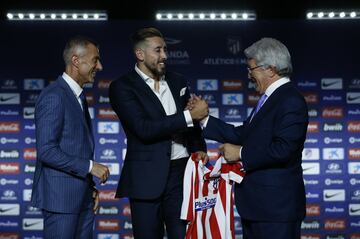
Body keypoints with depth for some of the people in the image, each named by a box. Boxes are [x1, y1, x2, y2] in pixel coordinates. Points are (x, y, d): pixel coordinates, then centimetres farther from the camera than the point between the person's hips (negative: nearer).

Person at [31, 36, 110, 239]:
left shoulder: (79, 97, 16)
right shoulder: (53, 96, -14)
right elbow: (46, 151, -20)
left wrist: (91, 187, 14)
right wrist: (90, 166, -17)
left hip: (82, 197, 9)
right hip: (61, 196, -9)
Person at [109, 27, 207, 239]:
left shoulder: (178, 81, 13)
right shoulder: (122, 87, -5)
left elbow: (192, 124, 20)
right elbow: (144, 129, -17)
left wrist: (199, 149, 2)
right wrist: (189, 116, -20)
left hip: (182, 173, 4)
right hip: (147, 178, -4)